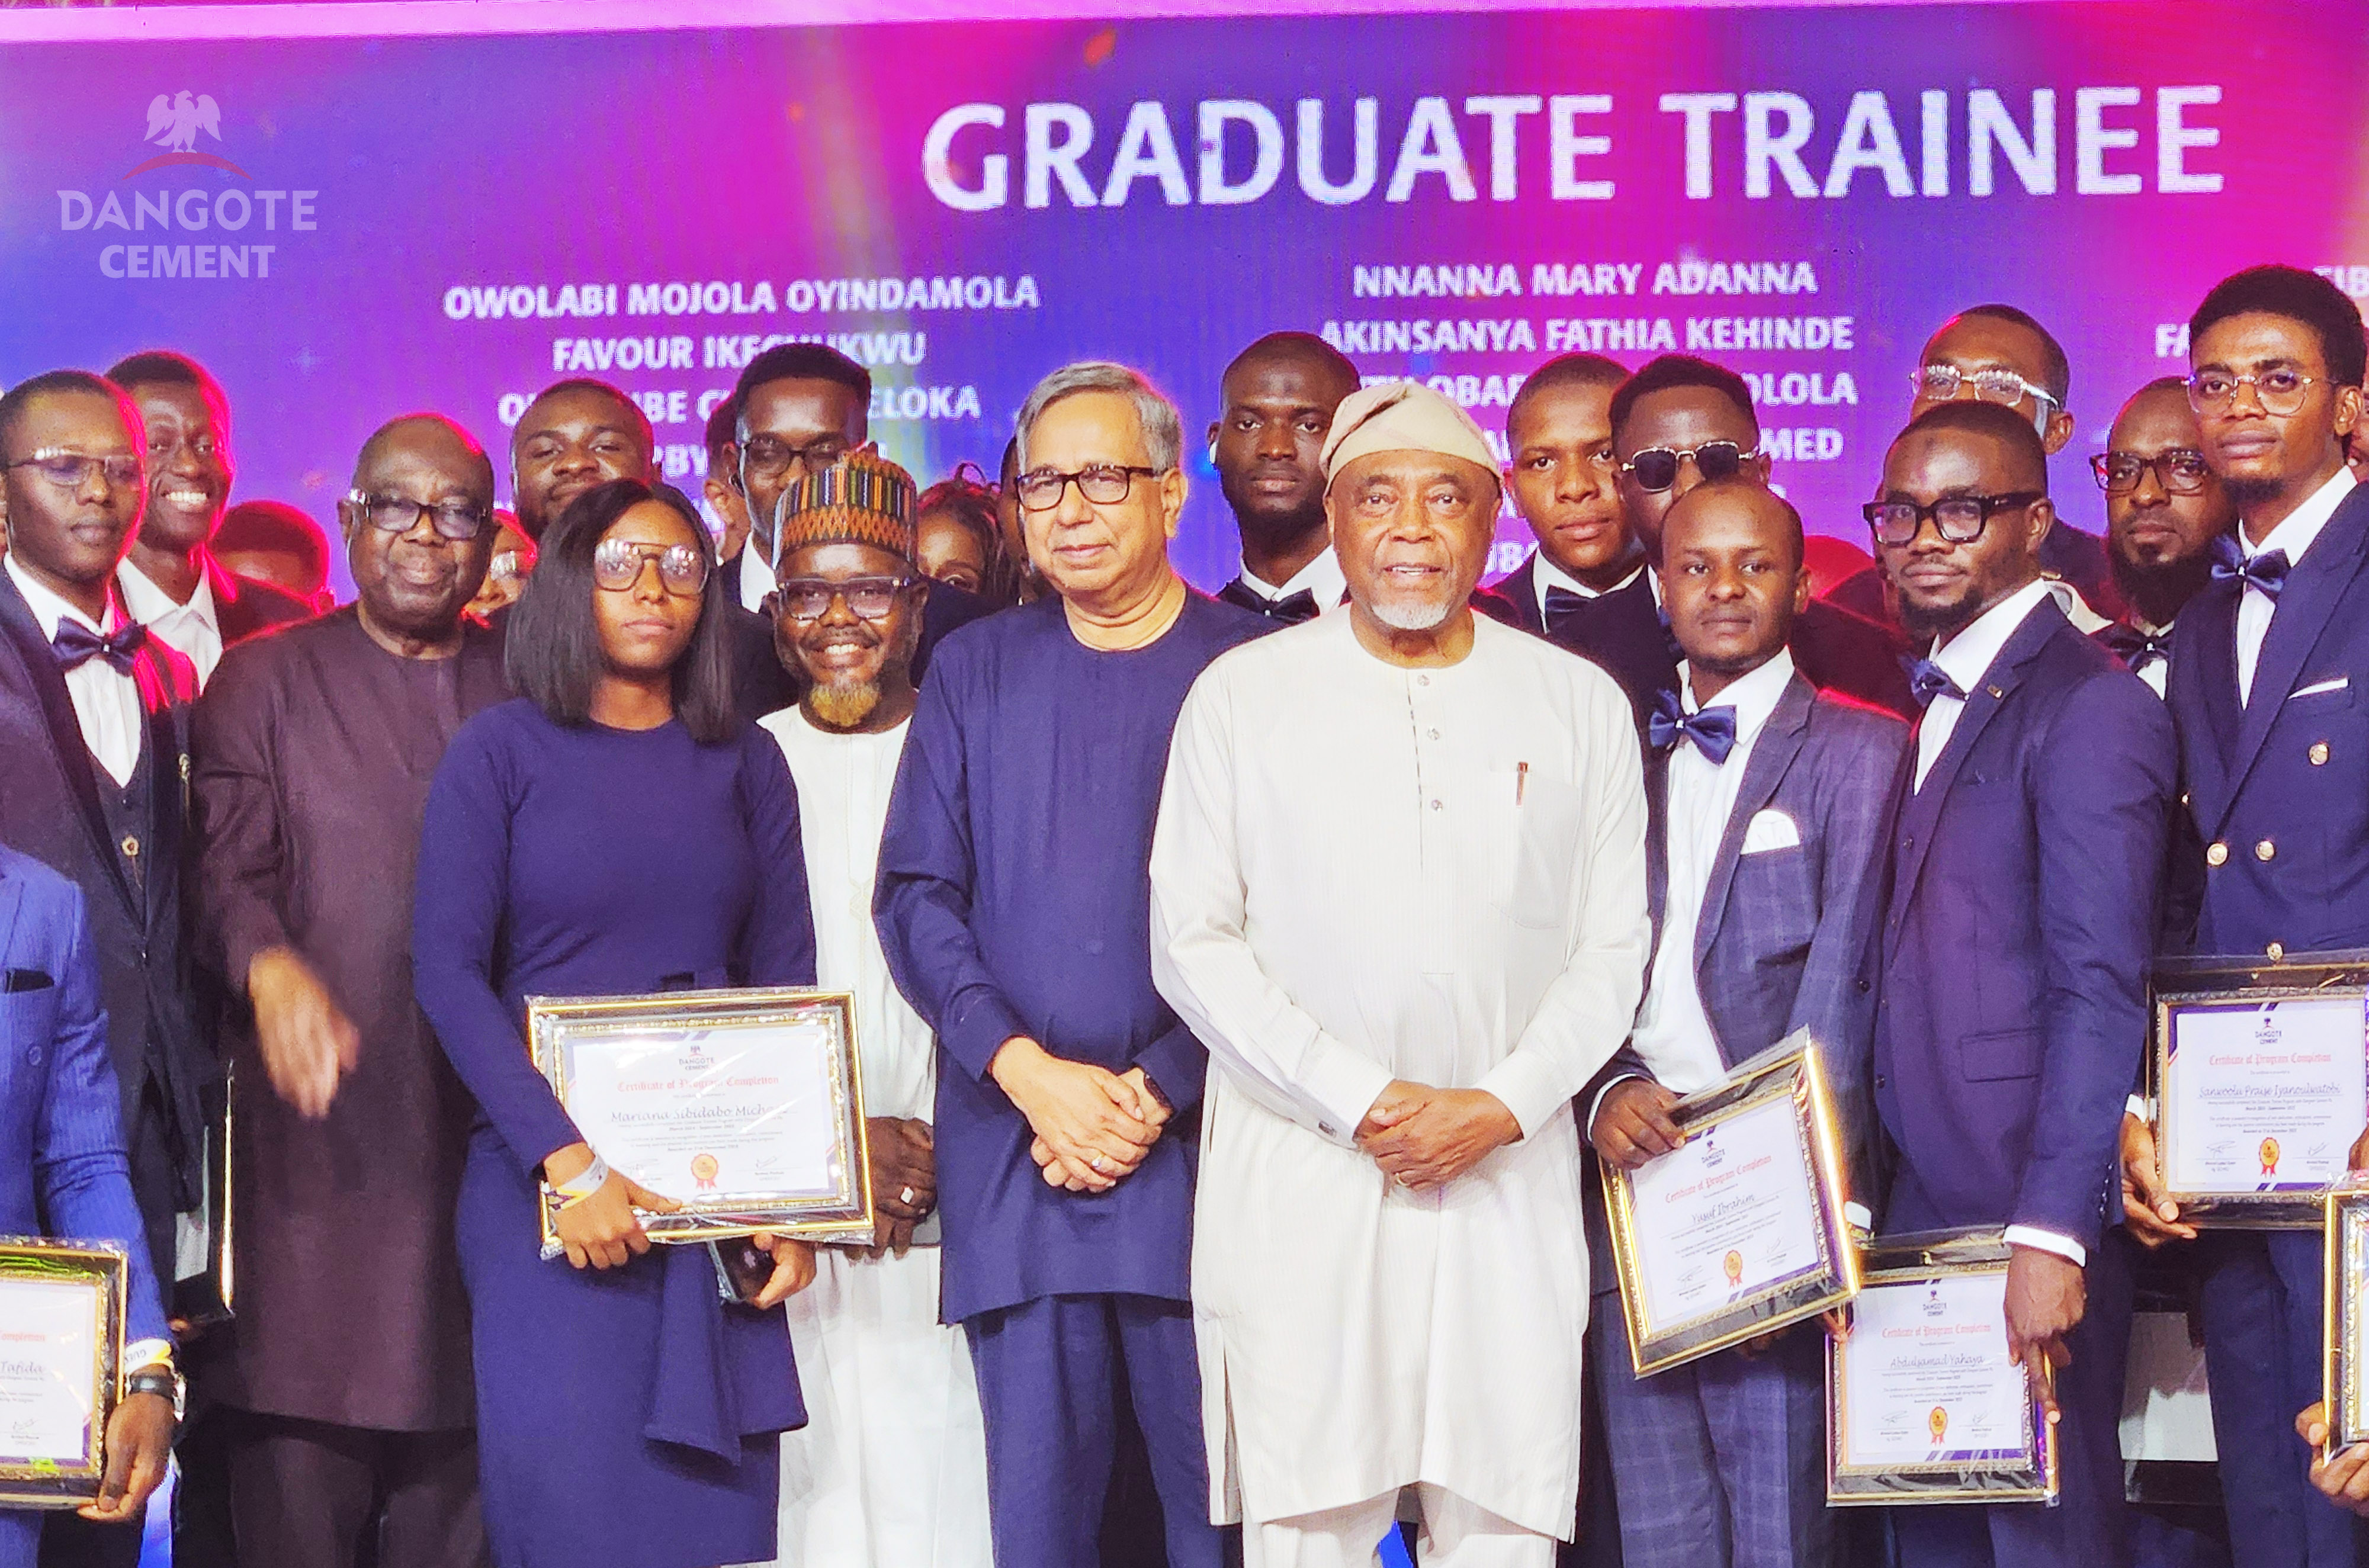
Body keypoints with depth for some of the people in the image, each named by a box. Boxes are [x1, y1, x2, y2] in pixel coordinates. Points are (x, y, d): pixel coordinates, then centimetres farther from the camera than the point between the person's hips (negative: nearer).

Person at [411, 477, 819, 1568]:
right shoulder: (500, 751, 1)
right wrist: (568, 1161, -16)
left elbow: (786, 977, 8)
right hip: (547, 1180, -3)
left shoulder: (743, 763, 11)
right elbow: (446, 969, -6)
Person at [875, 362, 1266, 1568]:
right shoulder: (976, 673, 11)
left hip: (1197, 1146, -2)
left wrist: (1156, 1094, -10)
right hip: (1012, 1153, 2)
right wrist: (1029, 1071, -8)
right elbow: (916, 895, 5)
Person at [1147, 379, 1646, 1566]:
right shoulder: (1242, 696, 6)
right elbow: (1193, 945, 1)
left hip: (1511, 1175, 1)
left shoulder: (1579, 703, 10)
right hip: (1298, 1178, -1)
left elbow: (1612, 948, 9)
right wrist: (1360, 1101, -9)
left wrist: (1501, 1106, -7)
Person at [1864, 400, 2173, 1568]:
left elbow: (2101, 992, -17)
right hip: (1921, 1209, 8)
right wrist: (1860, 1201, 8)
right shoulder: (1936, 706, 17)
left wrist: (2052, 1236, -21)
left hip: (2028, 1211, -8)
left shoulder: (2089, 706, -10)